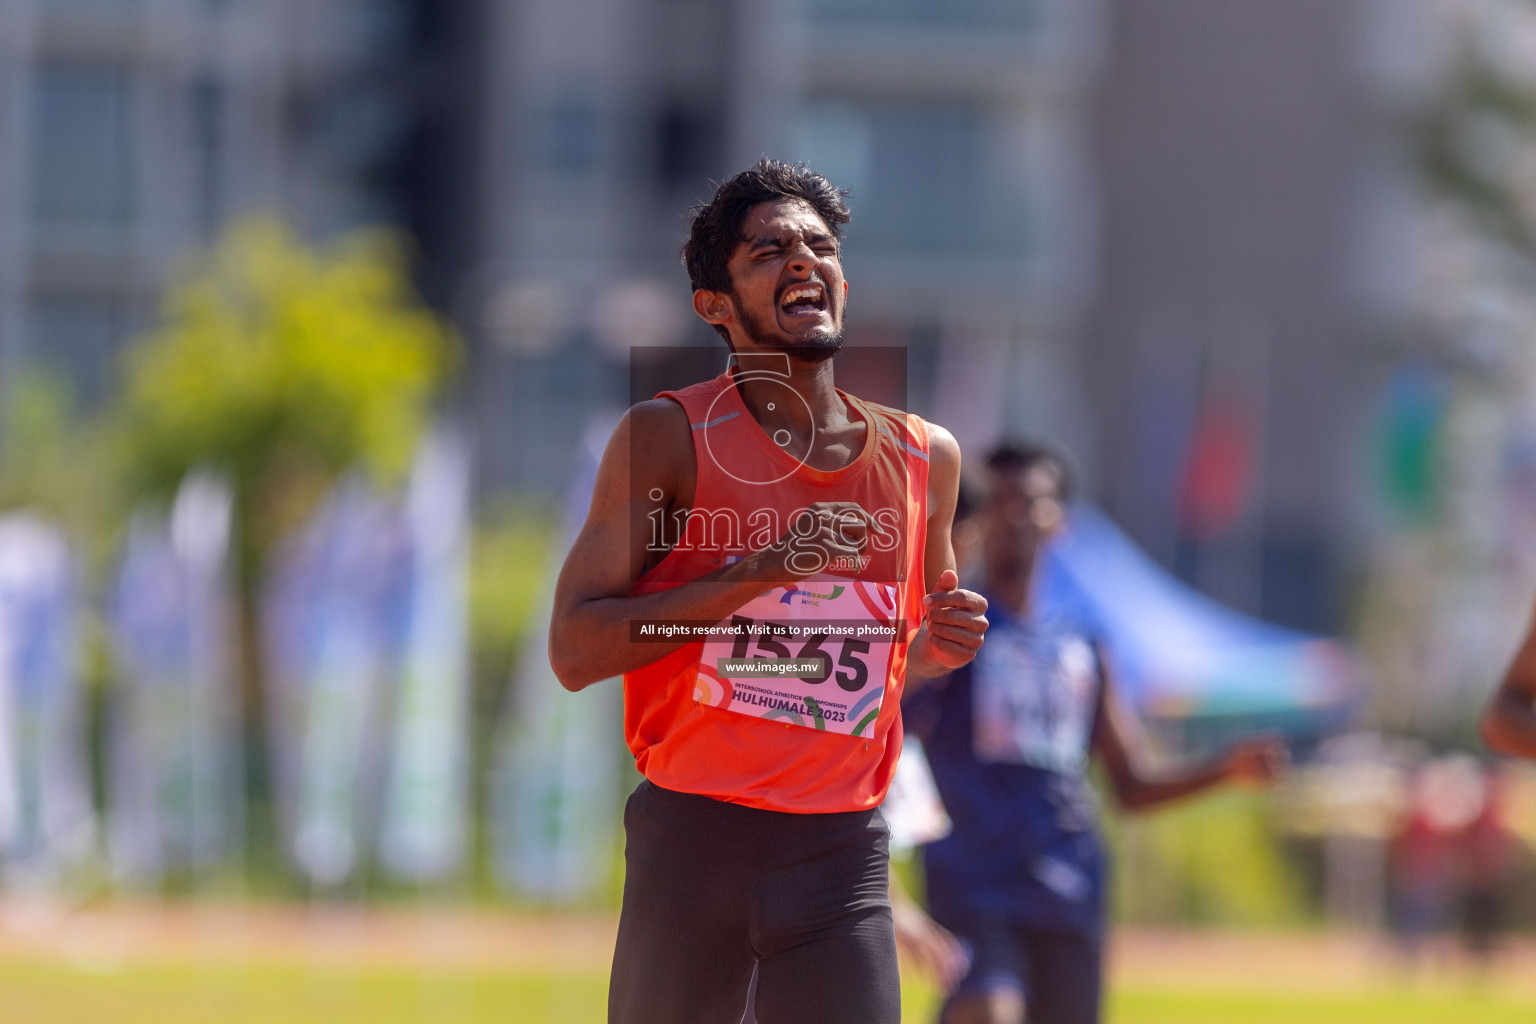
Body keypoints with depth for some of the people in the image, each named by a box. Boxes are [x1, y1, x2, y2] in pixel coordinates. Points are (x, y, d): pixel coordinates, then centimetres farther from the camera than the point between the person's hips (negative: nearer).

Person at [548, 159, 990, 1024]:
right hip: (689, 843, -2)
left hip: (840, 856, 3)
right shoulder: (669, 437, -3)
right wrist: (757, 574, -19)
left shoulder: (926, 459, 9)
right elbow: (574, 651, -12)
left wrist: (938, 649, 2)